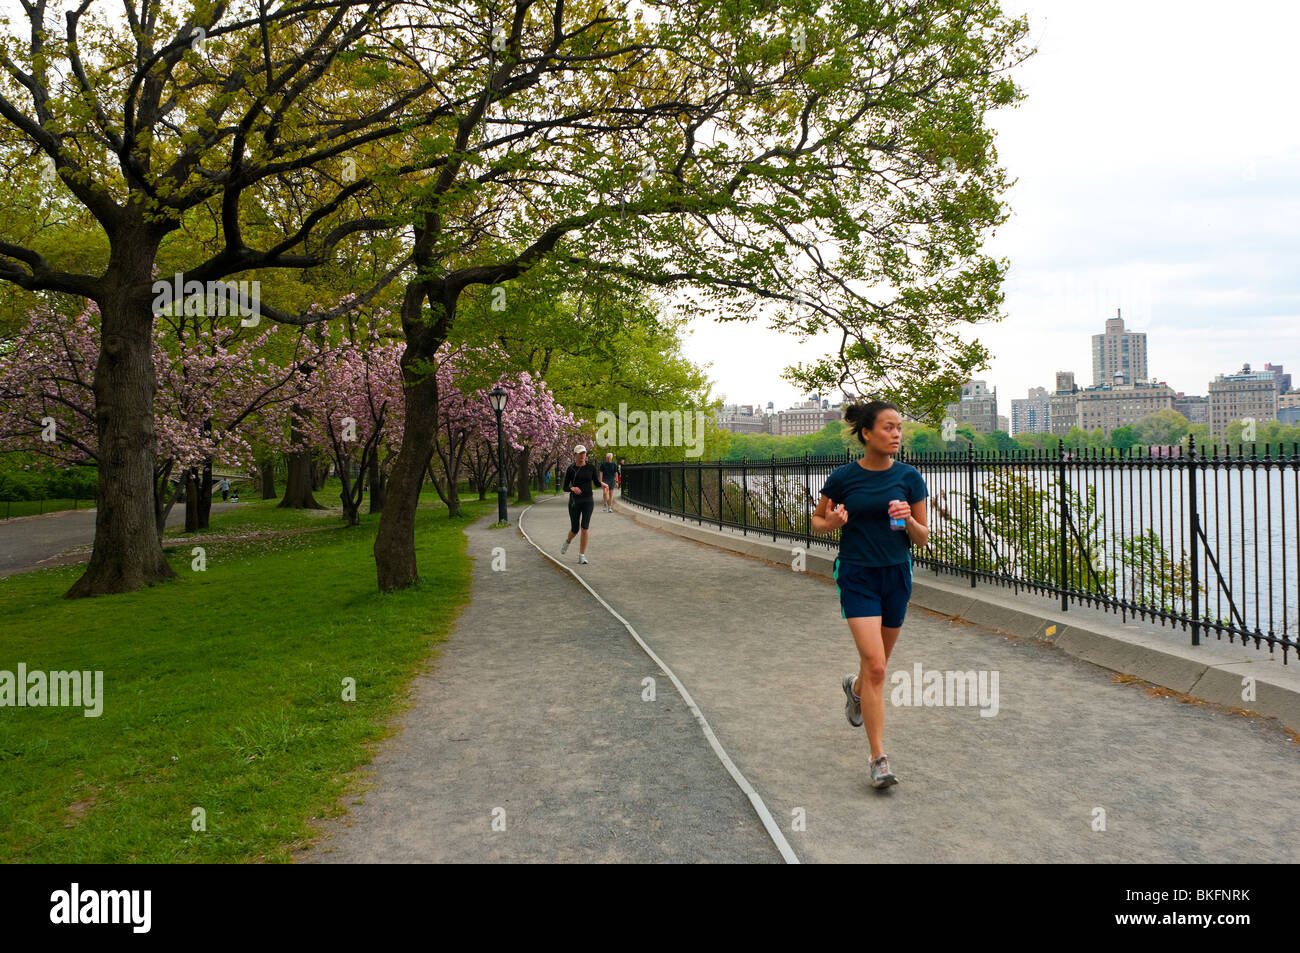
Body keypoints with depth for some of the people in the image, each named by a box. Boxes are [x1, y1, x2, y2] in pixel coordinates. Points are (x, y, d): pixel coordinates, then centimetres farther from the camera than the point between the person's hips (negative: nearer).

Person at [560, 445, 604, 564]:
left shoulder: (591, 468, 1)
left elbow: (596, 482, 10)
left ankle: (582, 556, -5)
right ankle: (568, 541, 44)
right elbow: (565, 488, -2)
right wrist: (572, 488, -25)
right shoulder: (570, 469, -2)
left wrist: (602, 484, -14)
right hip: (574, 501, 0)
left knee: (584, 528, -12)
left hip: (588, 501, 0)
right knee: (574, 530, 7)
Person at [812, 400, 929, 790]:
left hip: (897, 575, 3)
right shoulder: (843, 477, -7)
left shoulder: (909, 477, -3)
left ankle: (855, 687, 54)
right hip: (857, 575, -3)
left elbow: (922, 538, 2)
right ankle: (879, 759, -5)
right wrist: (832, 523, -15)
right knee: (875, 665, -14)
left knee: (877, 663, 18)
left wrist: (907, 520, -19)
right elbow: (817, 521, 7)